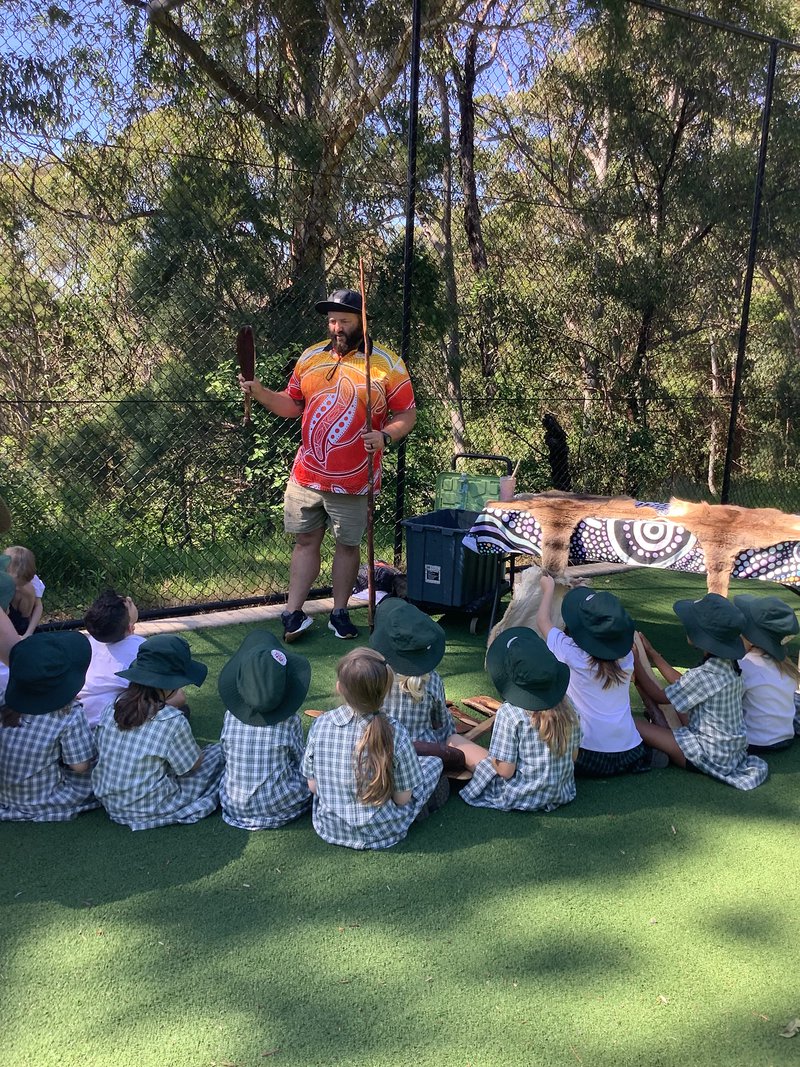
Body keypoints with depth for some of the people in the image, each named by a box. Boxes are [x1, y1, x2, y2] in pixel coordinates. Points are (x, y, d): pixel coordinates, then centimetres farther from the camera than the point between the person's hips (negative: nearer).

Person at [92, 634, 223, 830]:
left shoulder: (114, 706, -8)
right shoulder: (172, 720, -24)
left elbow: (99, 749, 6)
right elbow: (193, 765, -10)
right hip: (150, 812, -6)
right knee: (218, 753, 5)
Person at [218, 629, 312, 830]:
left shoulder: (230, 717, -11)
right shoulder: (290, 721, -17)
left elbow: (226, 755, 2)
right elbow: (299, 759, -3)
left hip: (234, 806, 1)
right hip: (279, 808, 0)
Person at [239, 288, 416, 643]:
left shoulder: (387, 364, -5)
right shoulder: (311, 357, 8)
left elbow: (407, 414, -3)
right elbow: (292, 405, 14)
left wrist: (385, 436, -22)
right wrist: (260, 392, -2)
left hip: (353, 481, -3)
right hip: (306, 476, 3)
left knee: (348, 545, 10)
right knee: (305, 541, 9)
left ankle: (340, 613, 25)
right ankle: (293, 614, 16)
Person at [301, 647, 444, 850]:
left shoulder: (320, 725, -18)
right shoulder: (395, 733, -25)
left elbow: (312, 786, -6)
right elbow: (402, 798, -14)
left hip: (327, 829, 3)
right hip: (380, 833, -3)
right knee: (433, 762, 13)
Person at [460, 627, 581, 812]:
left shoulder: (509, 713, -24)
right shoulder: (568, 707, -8)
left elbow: (505, 771, -22)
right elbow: (573, 756, 3)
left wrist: (494, 758, -1)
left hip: (521, 798, -5)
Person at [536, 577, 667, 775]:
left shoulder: (572, 654, -15)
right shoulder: (626, 655, -4)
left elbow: (542, 620, 4)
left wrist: (548, 589, 20)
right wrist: (588, 596, 32)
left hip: (587, 758, -4)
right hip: (630, 755, 4)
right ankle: (646, 756, 11)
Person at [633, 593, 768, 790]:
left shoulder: (703, 676, -28)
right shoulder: (728, 665, -2)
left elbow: (659, 696, -13)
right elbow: (682, 685, 10)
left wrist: (636, 660, -4)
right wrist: (651, 653, 13)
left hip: (712, 756, -9)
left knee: (633, 724, -14)